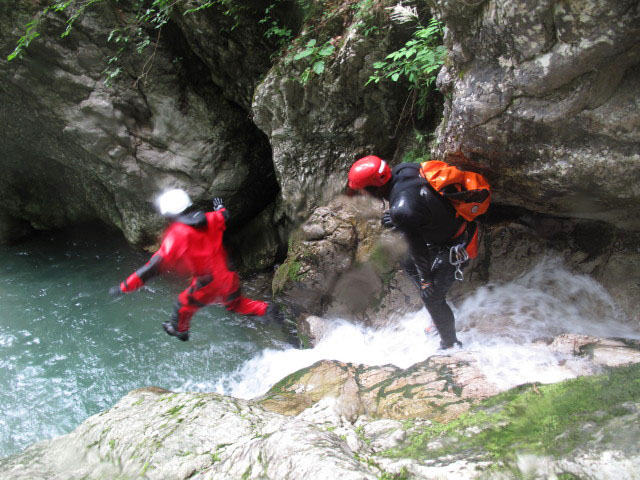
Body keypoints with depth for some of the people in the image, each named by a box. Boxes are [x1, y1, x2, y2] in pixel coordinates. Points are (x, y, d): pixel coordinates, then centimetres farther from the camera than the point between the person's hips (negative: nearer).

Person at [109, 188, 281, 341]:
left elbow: (155, 266, -24)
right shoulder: (209, 219, -6)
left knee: (184, 304, 25)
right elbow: (223, 215, 19)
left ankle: (179, 330, 50)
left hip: (207, 288, -5)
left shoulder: (176, 235, -22)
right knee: (236, 303, 33)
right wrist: (220, 207, 45)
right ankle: (267, 309, 23)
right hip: (228, 278, 5)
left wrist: (124, 287, -17)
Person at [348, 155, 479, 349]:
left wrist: (425, 279, -6)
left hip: (454, 248, -9)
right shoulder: (403, 170, -13)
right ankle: (439, 314, 37)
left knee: (432, 297, 6)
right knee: (408, 265, 25)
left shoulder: (402, 210, -36)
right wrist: (397, 221, 5)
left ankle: (450, 344, 29)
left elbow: (418, 249, -22)